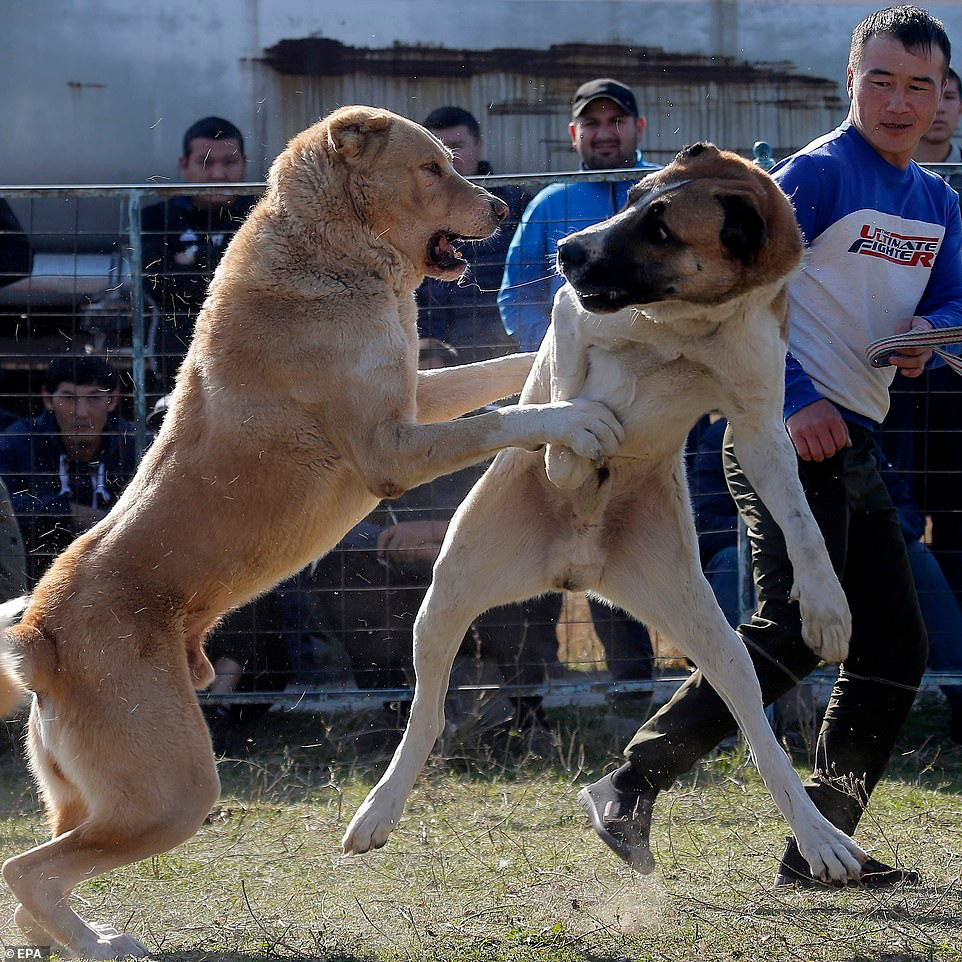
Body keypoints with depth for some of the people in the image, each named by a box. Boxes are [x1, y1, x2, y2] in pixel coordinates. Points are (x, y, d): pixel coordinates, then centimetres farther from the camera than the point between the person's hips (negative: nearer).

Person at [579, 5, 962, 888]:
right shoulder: (818, 174, -9)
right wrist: (796, 401, -24)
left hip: (854, 445, 9)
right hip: (787, 436, -9)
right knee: (794, 632, -20)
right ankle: (630, 789, -17)